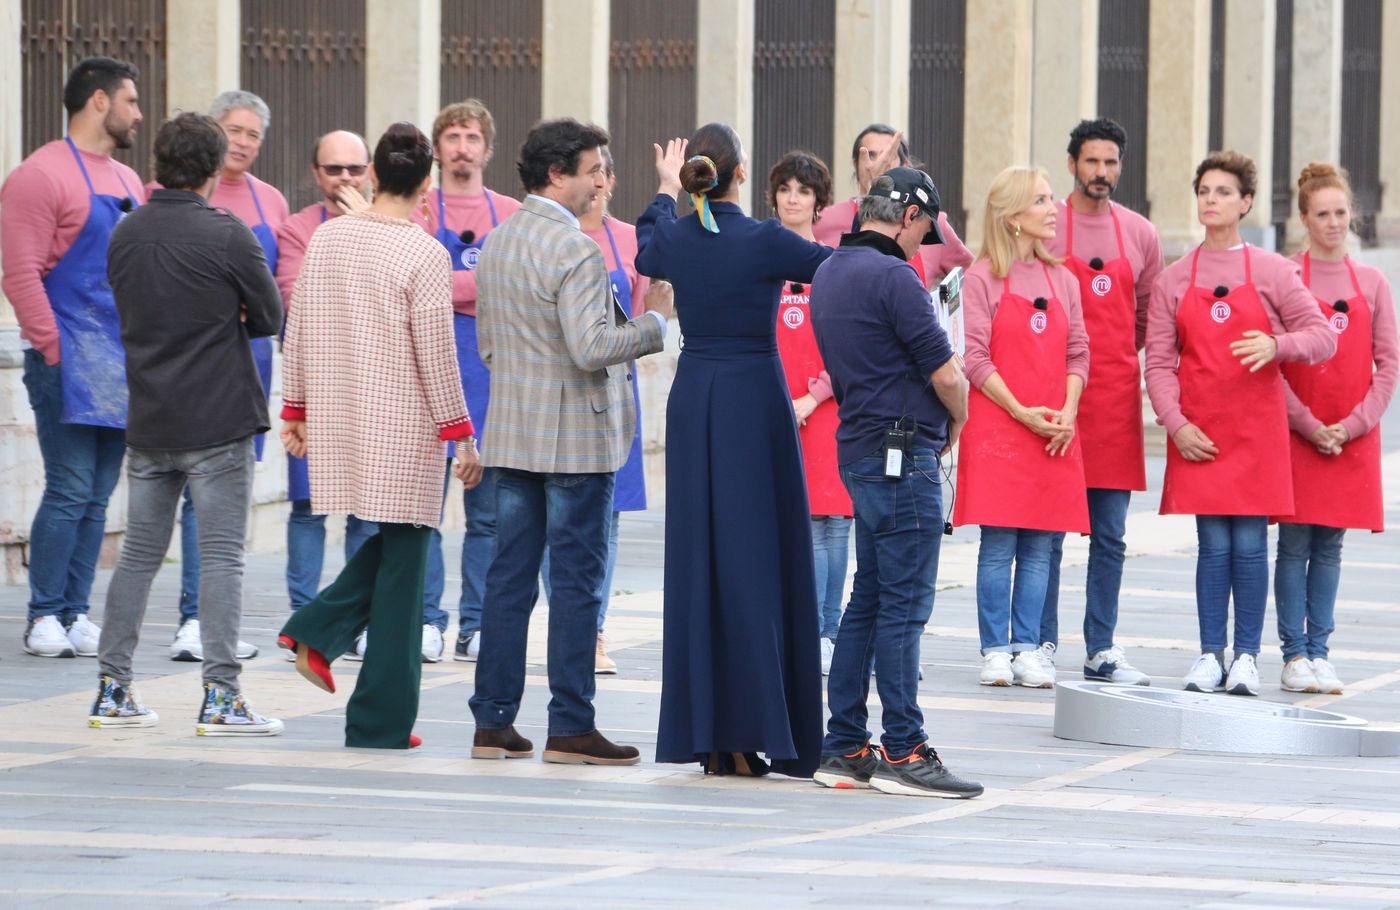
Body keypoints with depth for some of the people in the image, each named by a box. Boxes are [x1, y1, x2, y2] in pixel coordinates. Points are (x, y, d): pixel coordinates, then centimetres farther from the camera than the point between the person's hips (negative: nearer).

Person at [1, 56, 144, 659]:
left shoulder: (126, 181, 19)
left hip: (122, 368, 8)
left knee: (97, 497, 7)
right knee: (70, 491, -10)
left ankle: (74, 615, 10)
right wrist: (54, 350, -15)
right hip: (71, 362, -8)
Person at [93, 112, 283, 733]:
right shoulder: (226, 234, -12)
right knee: (221, 557, -2)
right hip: (218, 424, -5)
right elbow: (270, 318, -5)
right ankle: (220, 695, -5)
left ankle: (112, 689, 13)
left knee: (139, 553, 12)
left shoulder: (126, 233, 5)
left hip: (148, 423, 5)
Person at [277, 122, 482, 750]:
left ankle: (317, 631, 1)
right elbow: (435, 356, -11)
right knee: (402, 563, 3)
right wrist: (461, 434, -4)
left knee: (393, 545, 22)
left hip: (336, 422, 6)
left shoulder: (325, 238, 3)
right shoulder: (424, 255, -12)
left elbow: (297, 332, 8)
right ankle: (382, 721, 4)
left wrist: (295, 410, 18)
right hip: (404, 428, -6)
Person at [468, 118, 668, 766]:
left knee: (509, 575, 9)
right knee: (577, 581, -3)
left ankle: (493, 721, 10)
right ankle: (570, 726, -1)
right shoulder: (573, 249, -16)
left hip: (512, 436, 8)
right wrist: (654, 324, -10)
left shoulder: (496, 244, 11)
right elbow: (591, 347, -23)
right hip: (575, 437, -8)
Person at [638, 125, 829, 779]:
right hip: (755, 399, -5)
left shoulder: (675, 239, 2)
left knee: (697, 558, 7)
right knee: (758, 560, -1)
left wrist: (667, 191, 44)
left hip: (692, 400, 5)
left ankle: (705, 734, 6)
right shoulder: (765, 242, -14)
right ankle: (754, 733, -5)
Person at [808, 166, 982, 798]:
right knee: (904, 604, -6)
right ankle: (902, 751, -4)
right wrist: (956, 420, 7)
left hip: (859, 449, 9)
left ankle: (843, 747, 14)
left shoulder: (828, 274, 13)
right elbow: (946, 374, -15)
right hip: (903, 454, -9)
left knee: (868, 599, 13)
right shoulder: (892, 277, -15)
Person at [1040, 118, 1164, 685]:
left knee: (1109, 537, 4)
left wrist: (1107, 359, 11)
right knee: (1047, 530, -2)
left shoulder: (1140, 235, 10)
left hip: (1116, 400, 3)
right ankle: (1042, 645, 4)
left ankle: (1101, 651, 8)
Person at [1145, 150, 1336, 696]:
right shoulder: (1173, 280, 7)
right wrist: (1175, 424, -8)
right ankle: (1210, 656, 7)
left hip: (1256, 431, -1)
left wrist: (1277, 346, -19)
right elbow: (1159, 363, 4)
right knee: (1213, 545, 0)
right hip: (1198, 437, 1)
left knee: (1250, 544, -3)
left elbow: (1323, 337, 0)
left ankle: (1247, 657, 4)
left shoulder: (1273, 272, 2)